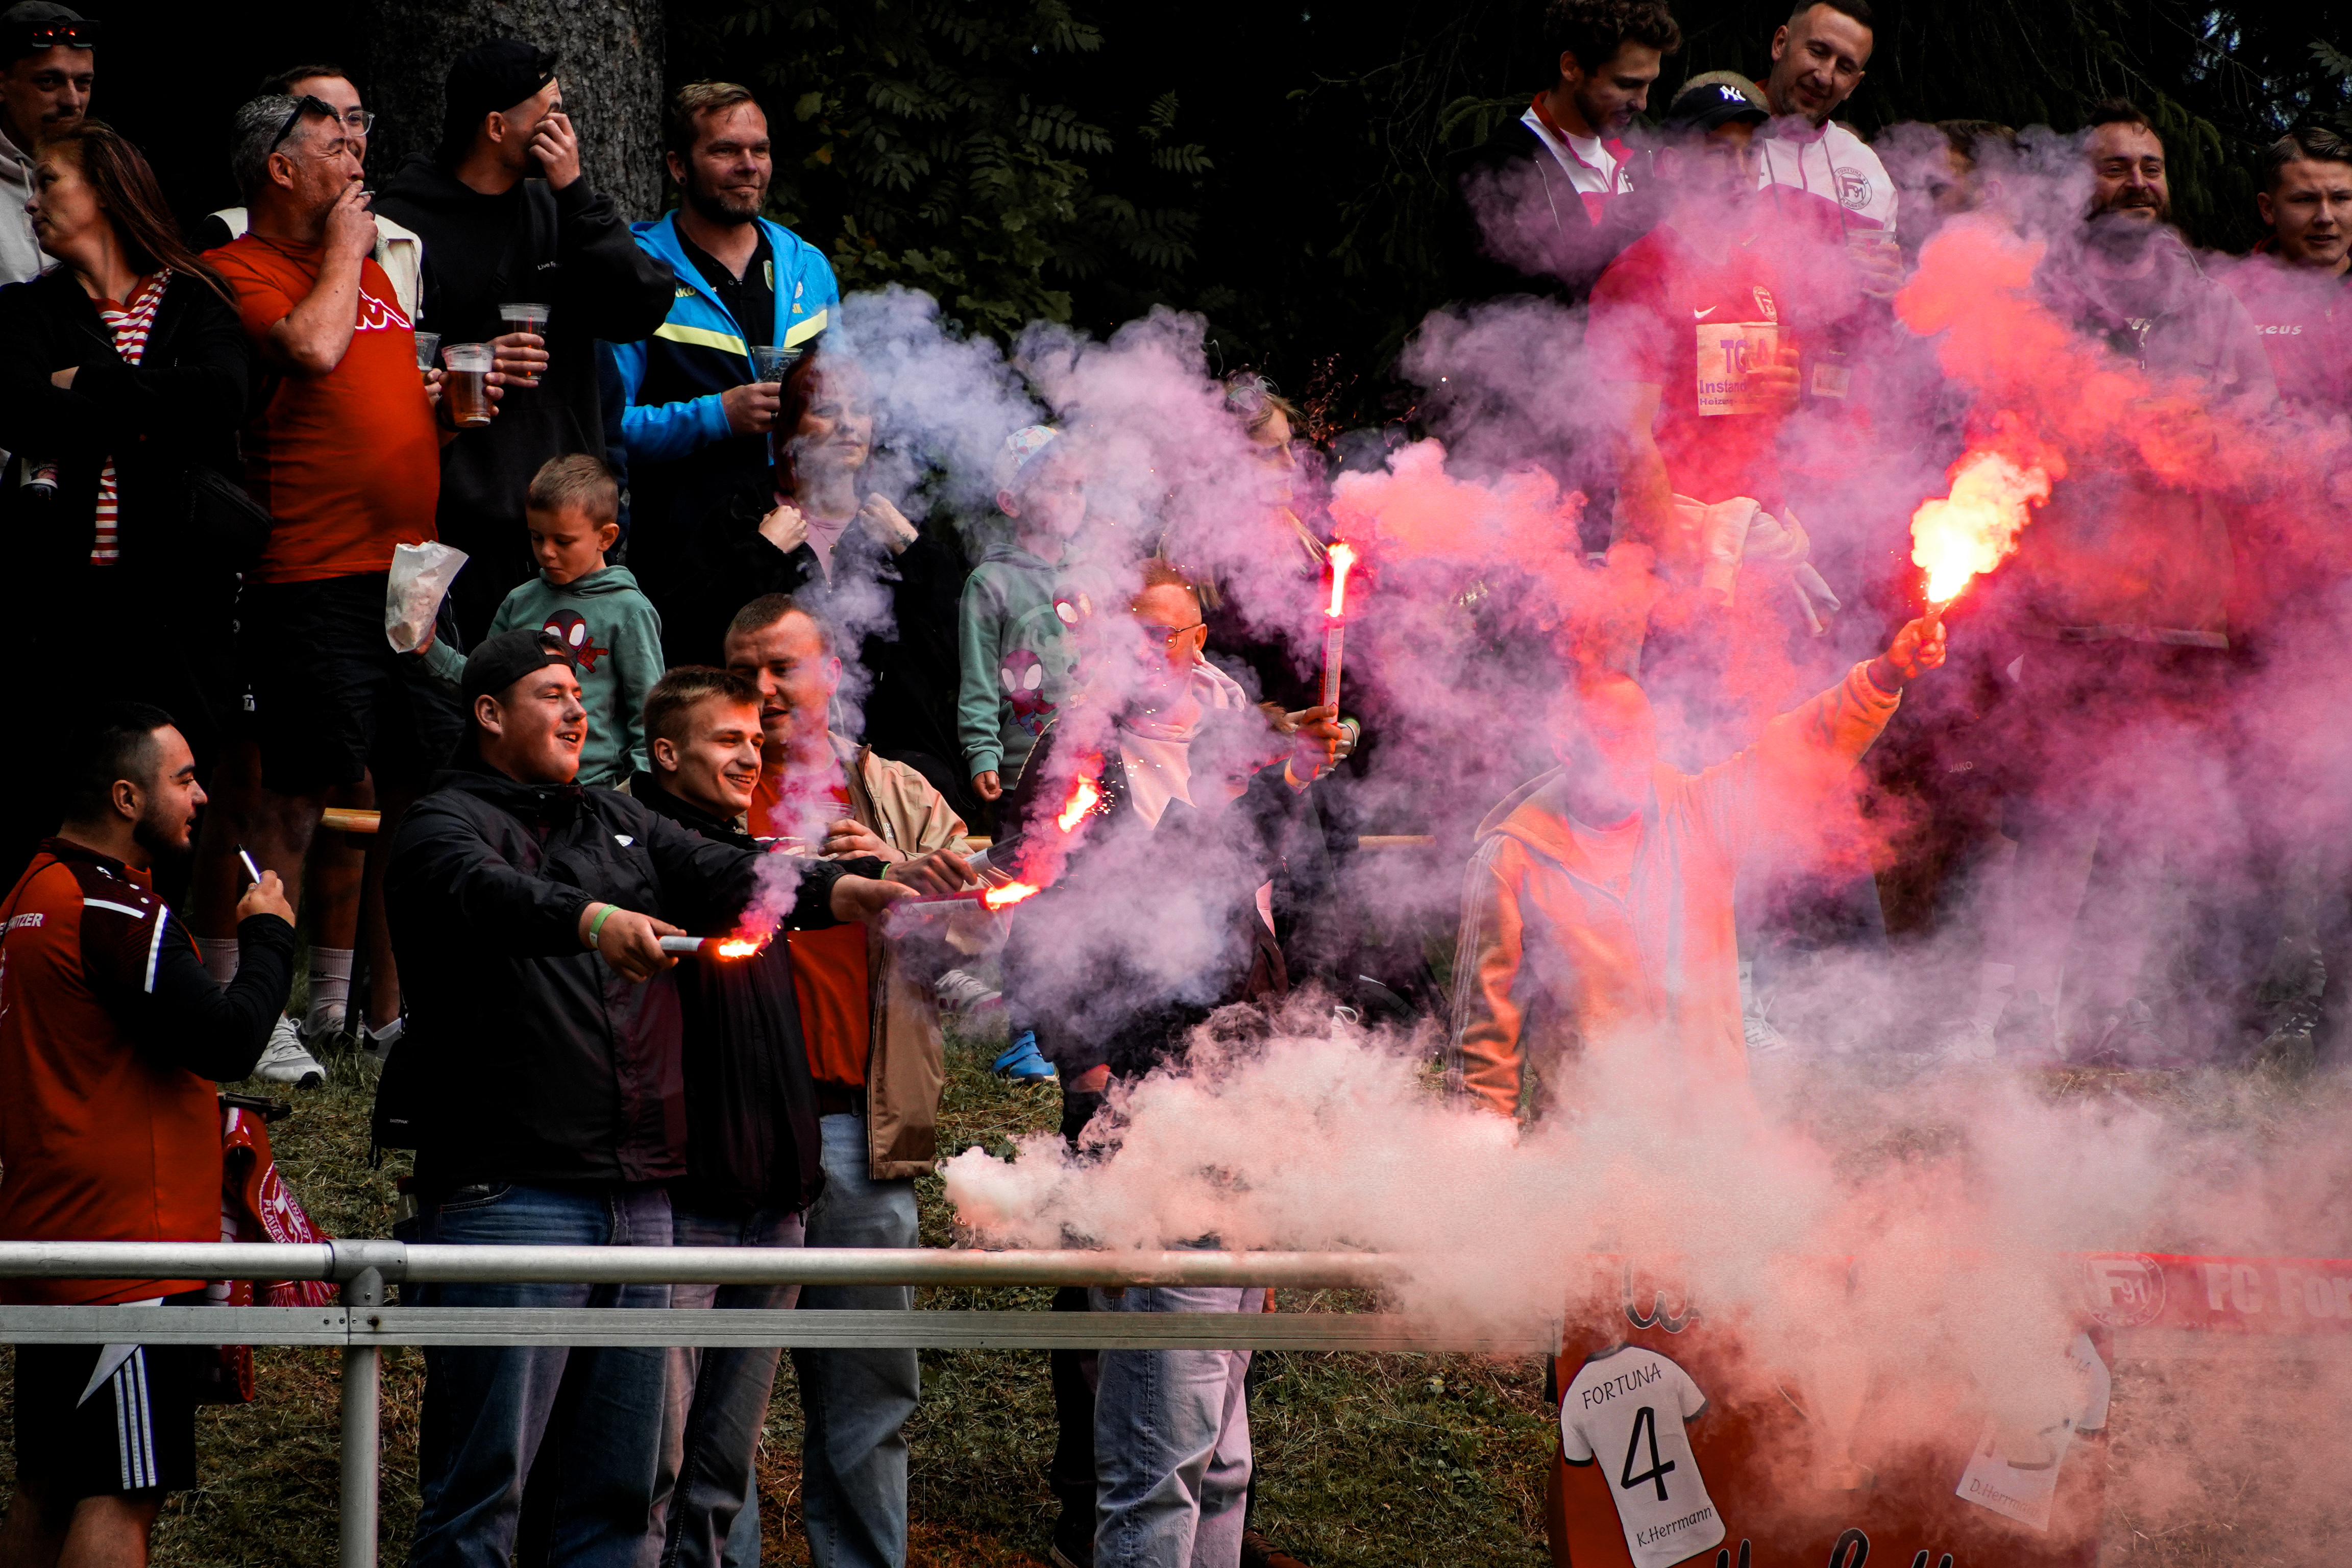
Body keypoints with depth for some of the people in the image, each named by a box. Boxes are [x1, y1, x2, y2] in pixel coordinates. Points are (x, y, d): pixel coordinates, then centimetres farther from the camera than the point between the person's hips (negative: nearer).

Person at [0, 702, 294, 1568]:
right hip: (128, 1249, -10)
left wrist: (206, 1116, 14)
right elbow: (228, 1039, -22)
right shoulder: (112, 911, -17)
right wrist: (268, 935, -6)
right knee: (121, 1496, -9)